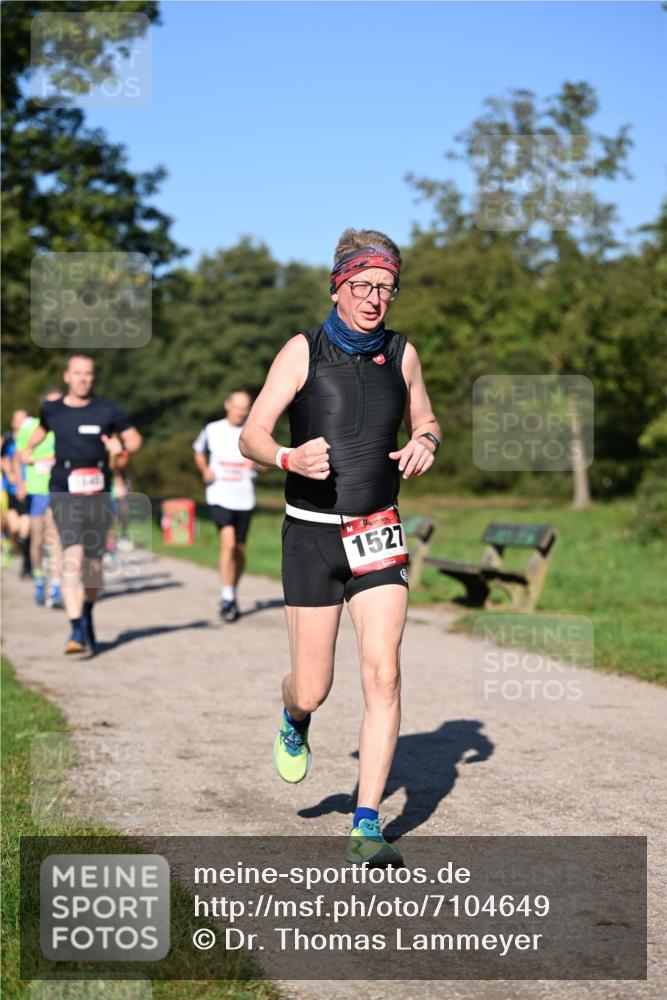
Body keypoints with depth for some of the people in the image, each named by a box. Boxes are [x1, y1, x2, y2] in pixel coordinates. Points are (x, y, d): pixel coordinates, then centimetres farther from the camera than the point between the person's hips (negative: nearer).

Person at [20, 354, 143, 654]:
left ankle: (87, 618, 35)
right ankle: (77, 630, -21)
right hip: (63, 492, -1)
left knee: (93, 564, 9)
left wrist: (122, 446, -14)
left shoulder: (108, 410, 1)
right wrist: (29, 447, 16)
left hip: (98, 494, 1)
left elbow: (135, 438, 6)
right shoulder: (52, 410, 7)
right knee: (73, 556, -18)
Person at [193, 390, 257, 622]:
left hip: (244, 499, 3)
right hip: (219, 497, -2)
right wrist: (205, 470, -1)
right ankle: (227, 599, -15)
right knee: (228, 543, -21)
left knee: (239, 550, 10)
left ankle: (232, 596, 30)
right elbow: (198, 452, 18)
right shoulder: (212, 430, 2)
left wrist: (257, 463, -14)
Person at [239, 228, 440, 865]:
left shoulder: (402, 354, 5)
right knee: (311, 691, 1)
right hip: (312, 533, -2)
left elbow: (425, 421, 20)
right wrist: (290, 457, -29)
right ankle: (294, 721, 40)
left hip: (378, 535, 2)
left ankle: (367, 827, -6)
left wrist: (425, 443, -4)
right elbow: (251, 436, -7)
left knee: (383, 675, -11)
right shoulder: (303, 351, -5)